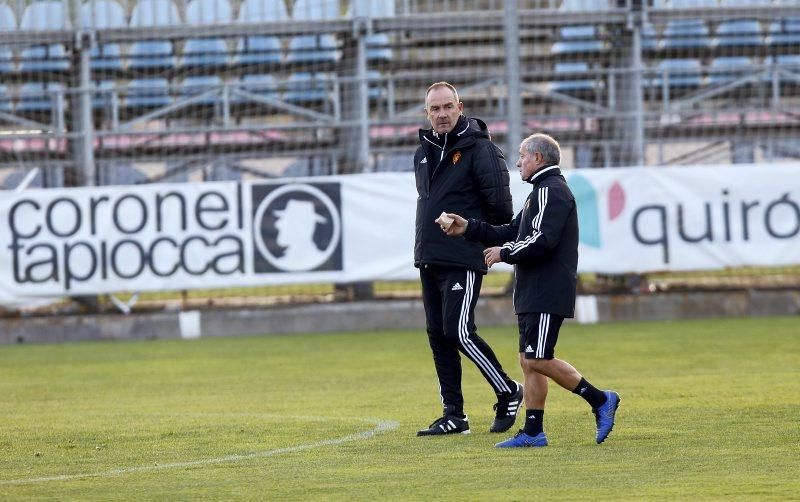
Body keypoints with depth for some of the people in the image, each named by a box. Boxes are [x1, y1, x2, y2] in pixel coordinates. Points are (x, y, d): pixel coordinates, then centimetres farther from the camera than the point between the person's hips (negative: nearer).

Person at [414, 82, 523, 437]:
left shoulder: (479, 148, -9)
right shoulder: (424, 152, 14)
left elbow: (499, 202, -11)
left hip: (463, 260, -8)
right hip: (428, 260, 8)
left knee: (458, 331, -13)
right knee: (438, 335, 6)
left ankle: (508, 394, 4)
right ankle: (453, 415, 11)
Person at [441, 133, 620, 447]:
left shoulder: (552, 191, -11)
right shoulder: (542, 192, 22)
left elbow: (542, 241, -22)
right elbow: (513, 233, 23)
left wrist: (504, 253, -11)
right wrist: (469, 229, 18)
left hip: (547, 294, -11)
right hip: (534, 292, 11)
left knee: (537, 360, -12)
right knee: (529, 361, 8)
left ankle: (600, 401, -5)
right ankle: (532, 432, 8)